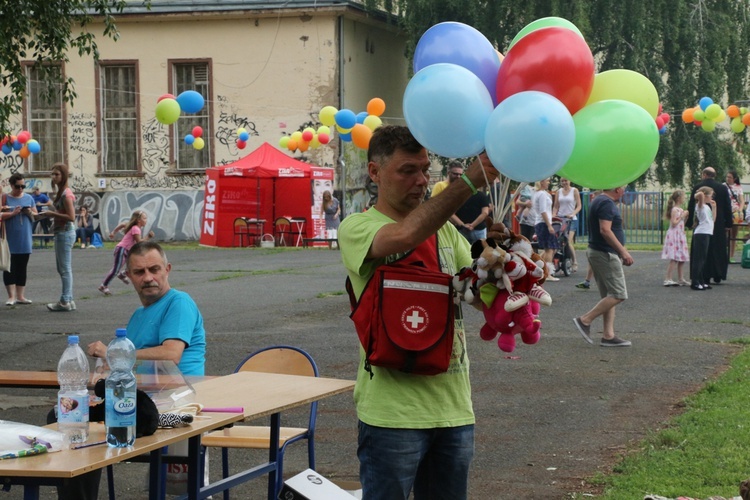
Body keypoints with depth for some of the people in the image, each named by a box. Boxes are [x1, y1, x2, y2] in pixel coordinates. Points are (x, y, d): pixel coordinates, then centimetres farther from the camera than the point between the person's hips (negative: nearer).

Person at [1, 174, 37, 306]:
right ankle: (11, 296, -3)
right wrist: (13, 213, -19)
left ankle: (20, 296, 11)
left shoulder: (29, 198, 12)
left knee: (22, 267, 6)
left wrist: (30, 213, -6)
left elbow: (36, 215, 14)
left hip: (25, 240, 4)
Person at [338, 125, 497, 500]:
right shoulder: (357, 228, -6)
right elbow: (403, 236, -28)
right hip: (393, 413, -6)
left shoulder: (444, 231, 13)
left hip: (454, 410, 6)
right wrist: (469, 181, -29)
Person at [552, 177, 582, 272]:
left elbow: (579, 206, 1)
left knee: (569, 242, -16)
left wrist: (573, 214, -15)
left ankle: (574, 262, -3)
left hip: (571, 219, -3)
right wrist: (553, 216, -2)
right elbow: (555, 206, 14)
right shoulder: (559, 191, 14)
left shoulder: (574, 191, 5)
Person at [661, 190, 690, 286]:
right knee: (674, 259, -12)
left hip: (680, 235, 10)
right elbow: (674, 223, -20)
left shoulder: (680, 209, 15)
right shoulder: (674, 210, -13)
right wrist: (682, 216, -15)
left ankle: (680, 278, 18)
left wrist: (686, 216, 9)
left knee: (682, 259, 11)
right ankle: (668, 279, -13)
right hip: (674, 235, -10)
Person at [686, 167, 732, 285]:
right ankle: (718, 276, 10)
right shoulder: (723, 188, 2)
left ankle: (705, 277, 0)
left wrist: (689, 222, 2)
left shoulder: (698, 187, -5)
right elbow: (728, 207, 5)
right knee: (718, 250, 10)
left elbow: (691, 206, -4)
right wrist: (728, 223, 10)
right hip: (719, 225, 2)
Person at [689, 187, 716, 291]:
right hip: (701, 234, -9)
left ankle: (701, 282, 16)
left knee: (703, 259, 12)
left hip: (707, 233, 9)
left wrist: (714, 207, 19)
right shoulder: (700, 205, -8)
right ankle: (695, 283, -8)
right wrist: (700, 194, -6)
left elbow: (713, 219, 22)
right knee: (699, 259, -8)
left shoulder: (707, 207, 19)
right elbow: (700, 195, -28)